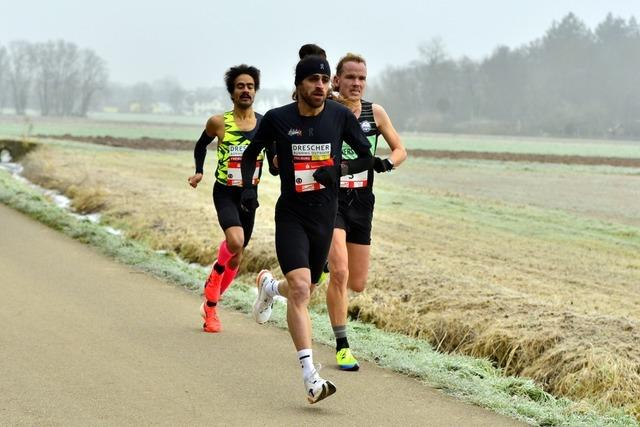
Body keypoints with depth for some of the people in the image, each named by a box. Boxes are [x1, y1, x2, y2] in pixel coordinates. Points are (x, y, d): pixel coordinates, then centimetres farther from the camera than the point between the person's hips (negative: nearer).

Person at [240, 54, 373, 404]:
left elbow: (366, 156, 5)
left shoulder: (341, 117, -2)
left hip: (325, 216, 3)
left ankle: (268, 286, 54)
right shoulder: (278, 119, -6)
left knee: (305, 289, 16)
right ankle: (310, 377, -22)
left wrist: (340, 168, -14)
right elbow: (250, 154, 10)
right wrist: (248, 187, -6)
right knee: (300, 289, -20)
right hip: (291, 215, -3)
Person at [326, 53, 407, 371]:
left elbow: (400, 150, 10)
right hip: (330, 200, -4)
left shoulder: (375, 113, 3)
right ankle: (342, 345, -8)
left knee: (358, 284, 8)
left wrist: (387, 162, -11)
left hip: (361, 202, 4)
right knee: (340, 272, -20)